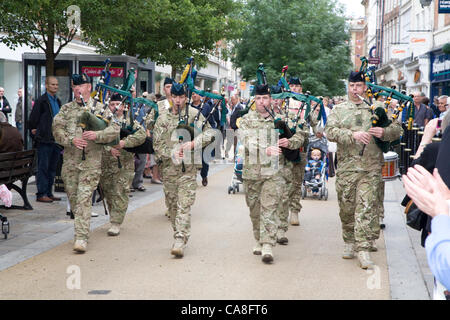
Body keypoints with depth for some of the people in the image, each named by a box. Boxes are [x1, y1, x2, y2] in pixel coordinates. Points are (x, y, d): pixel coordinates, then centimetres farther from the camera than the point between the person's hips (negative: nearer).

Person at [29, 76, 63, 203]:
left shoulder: (57, 101, 15)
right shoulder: (42, 101, -8)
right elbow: (32, 119, -8)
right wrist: (34, 131, -3)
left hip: (56, 139, 8)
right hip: (45, 140, -7)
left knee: (52, 168, 11)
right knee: (43, 168, -4)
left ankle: (49, 193, 18)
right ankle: (41, 194, -1)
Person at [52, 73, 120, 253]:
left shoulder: (100, 108, 5)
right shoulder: (66, 109, 12)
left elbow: (115, 129, -3)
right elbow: (57, 129, 2)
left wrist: (97, 135, -21)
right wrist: (71, 140, -16)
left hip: (92, 160, -4)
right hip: (70, 159, 4)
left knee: (84, 198, -12)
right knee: (72, 196, 10)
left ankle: (81, 237, -16)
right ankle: (81, 227, 31)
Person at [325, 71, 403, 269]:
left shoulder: (377, 108, 10)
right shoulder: (339, 110, 10)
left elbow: (397, 130, 7)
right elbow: (330, 132, -5)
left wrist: (384, 132, -15)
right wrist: (353, 135, -20)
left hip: (371, 167, -1)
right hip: (346, 166, 1)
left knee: (366, 208, -9)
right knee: (346, 208, 9)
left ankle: (363, 250, -9)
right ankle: (349, 243, 28)